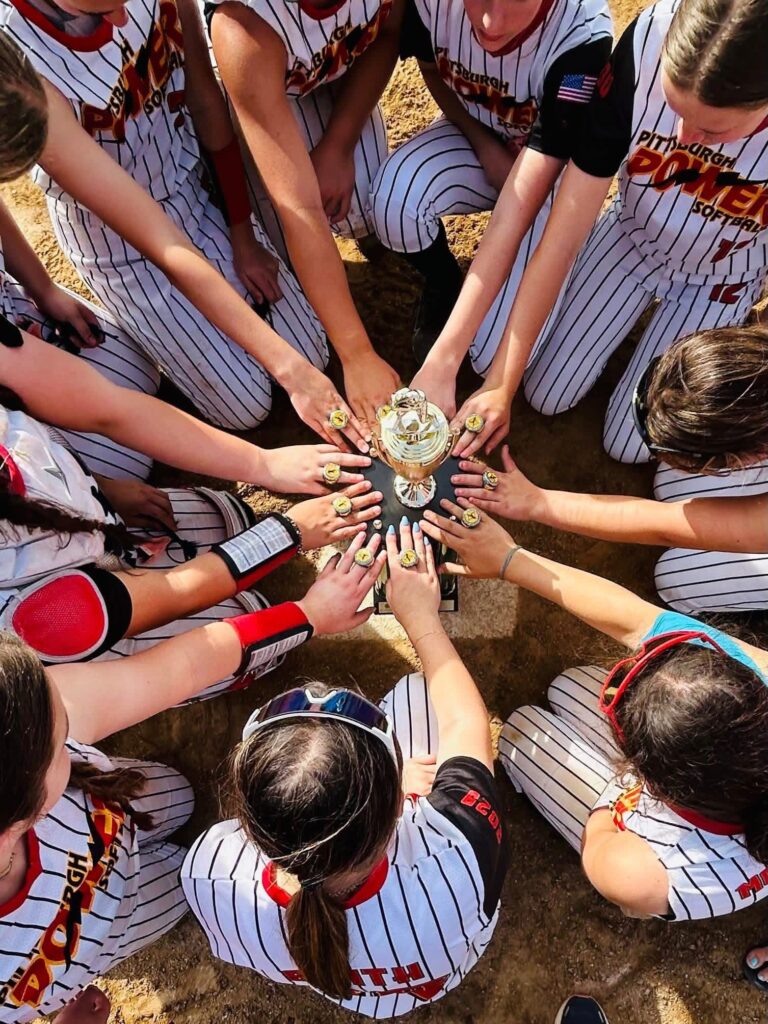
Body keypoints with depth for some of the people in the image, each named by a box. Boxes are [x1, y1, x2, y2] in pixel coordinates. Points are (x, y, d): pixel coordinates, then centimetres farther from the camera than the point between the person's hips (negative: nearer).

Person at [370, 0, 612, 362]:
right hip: (475, 134, 3)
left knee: (497, 356, -18)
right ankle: (443, 284, 1)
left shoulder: (583, 34, -36)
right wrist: (482, 143, -16)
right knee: (394, 200, -33)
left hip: (552, 170, -3)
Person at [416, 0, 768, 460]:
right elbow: (562, 236, -29)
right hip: (633, 235, 2)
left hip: (718, 282, -1)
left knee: (628, 445, 3)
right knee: (545, 396, 7)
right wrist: (501, 384, -27)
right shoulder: (647, 42, -34)